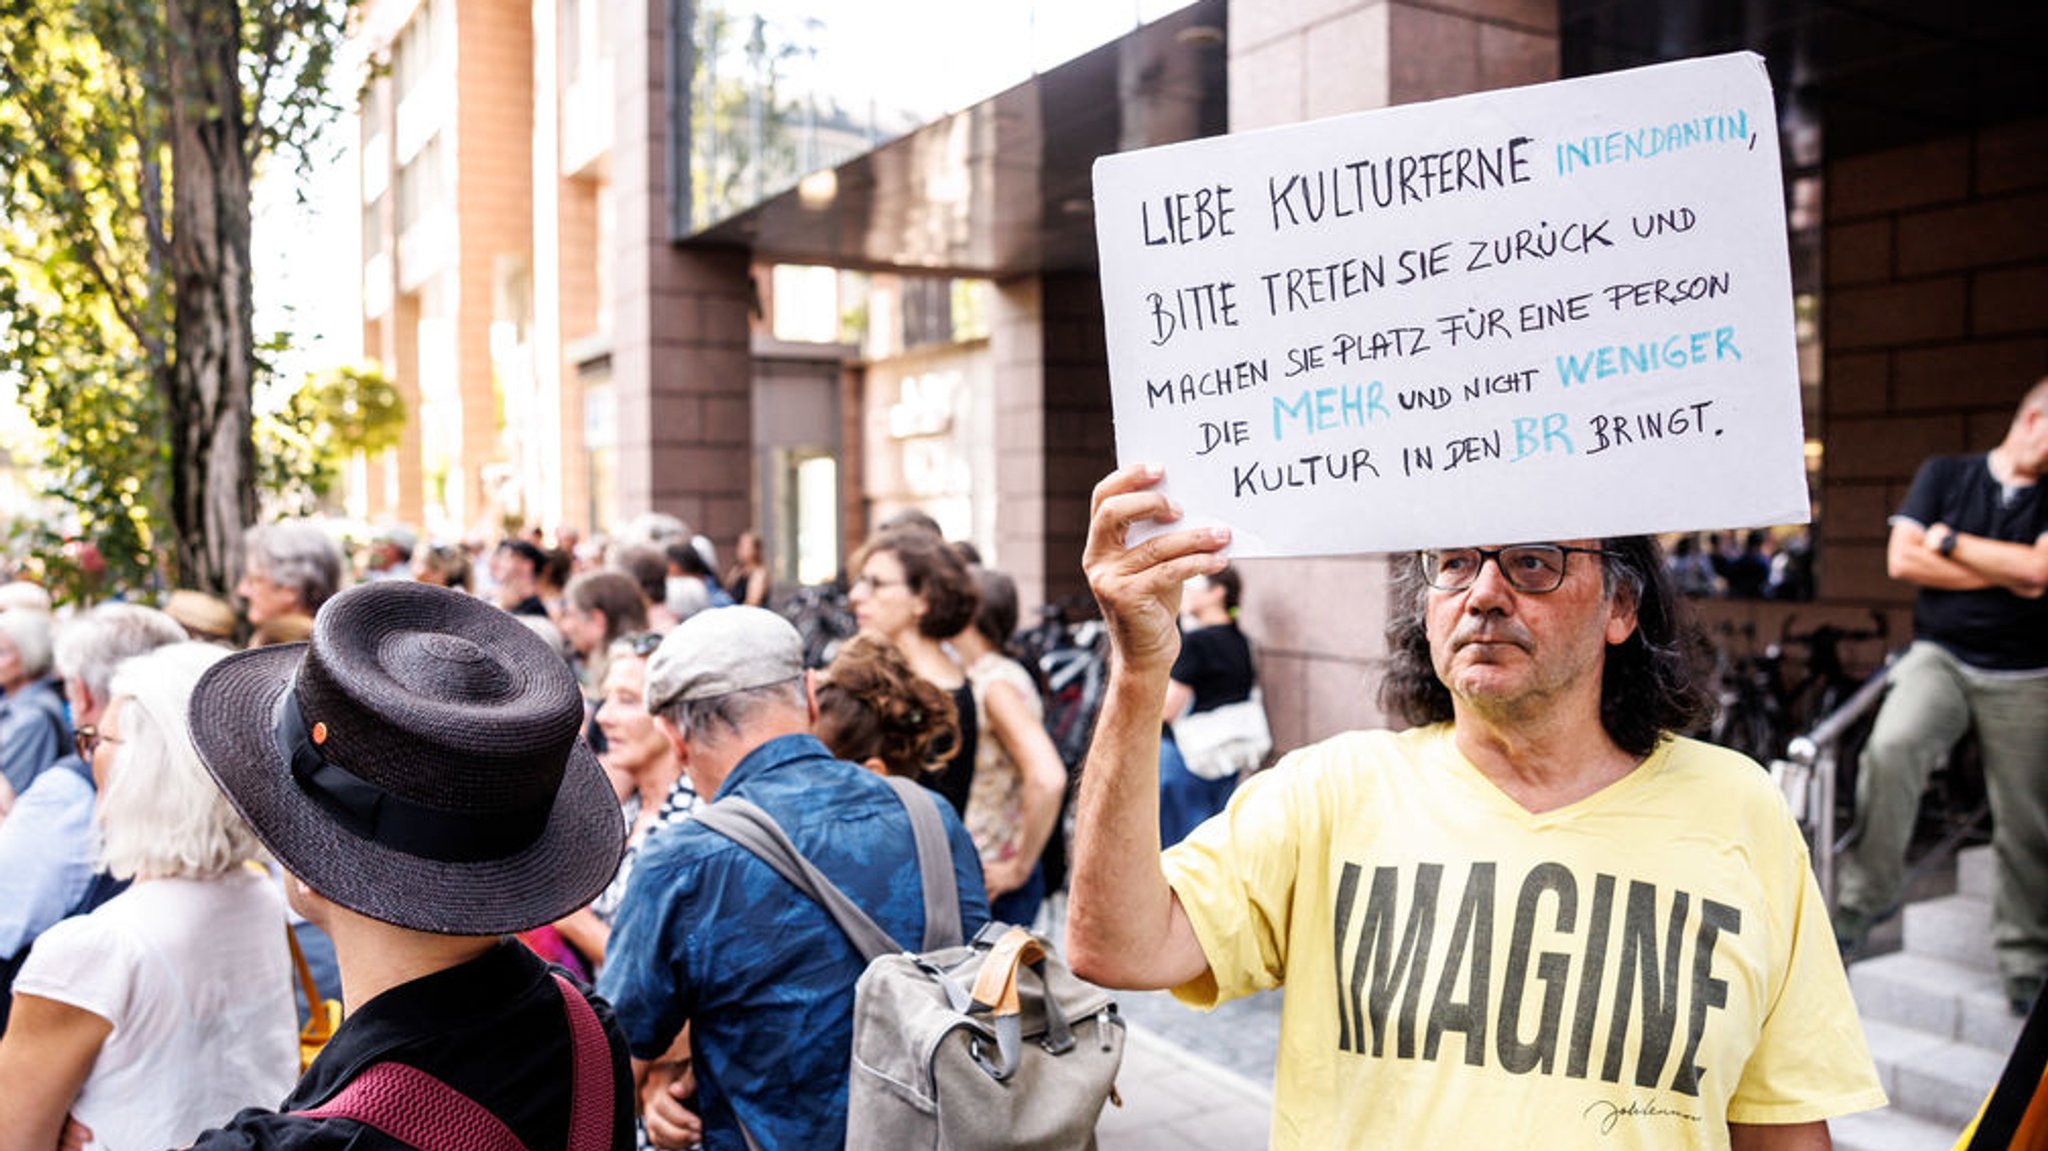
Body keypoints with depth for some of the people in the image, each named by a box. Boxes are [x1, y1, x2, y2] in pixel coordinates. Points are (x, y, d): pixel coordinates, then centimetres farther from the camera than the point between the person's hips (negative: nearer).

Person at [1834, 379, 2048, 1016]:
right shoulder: (1944, 474, 5)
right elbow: (1902, 560, -5)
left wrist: (1946, 541, -7)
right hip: (1940, 658, -1)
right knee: (1891, 746, -30)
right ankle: (1866, 893, -16)